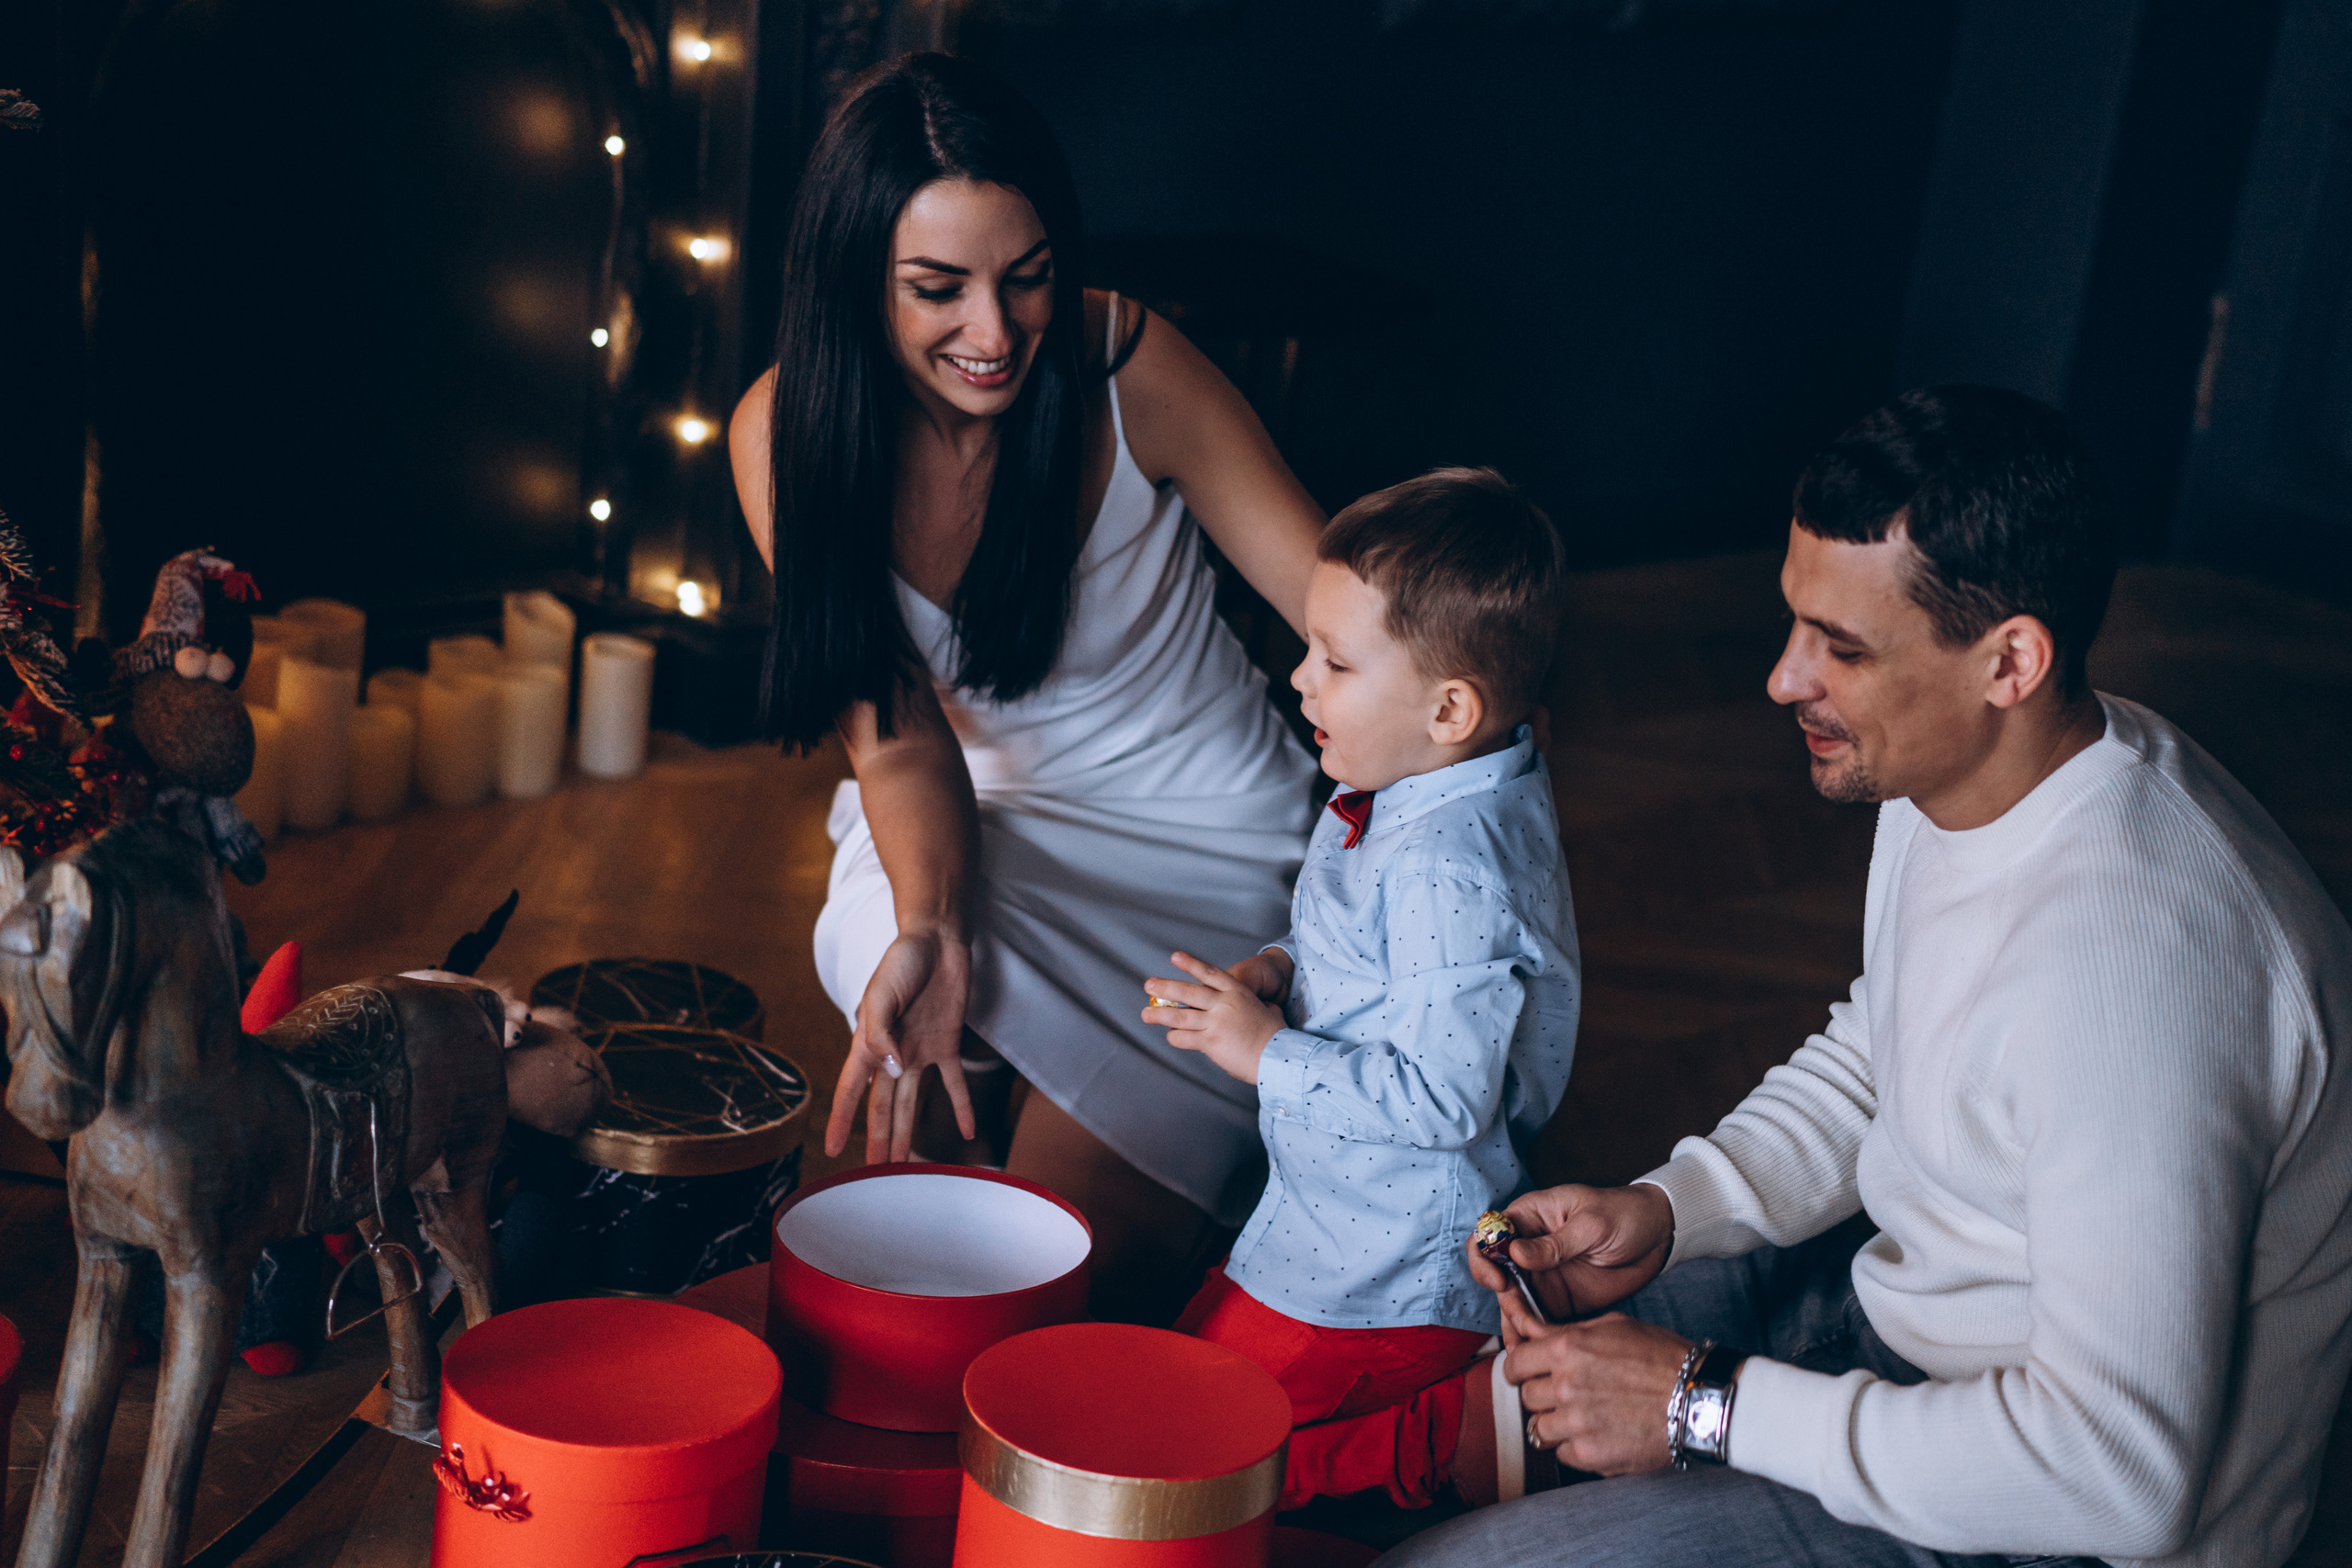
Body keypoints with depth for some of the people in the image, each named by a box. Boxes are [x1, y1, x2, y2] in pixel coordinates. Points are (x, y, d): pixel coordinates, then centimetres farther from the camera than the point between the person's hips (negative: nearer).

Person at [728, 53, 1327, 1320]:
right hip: (982, 824, 3)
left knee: (1076, 1274, -14)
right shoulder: (788, 433, -16)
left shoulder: (1123, 365, -21)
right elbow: (897, 732, -16)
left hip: (1202, 837, -3)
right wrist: (931, 928, -36)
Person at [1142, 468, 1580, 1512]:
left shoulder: (1455, 873, -30)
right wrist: (1278, 971, -1)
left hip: (1387, 1274, -10)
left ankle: (1468, 1431, -3)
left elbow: (1443, 1100, -30)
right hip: (1344, 1209, 10)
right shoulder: (1425, 792, 1)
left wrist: (1268, 1053, -22)